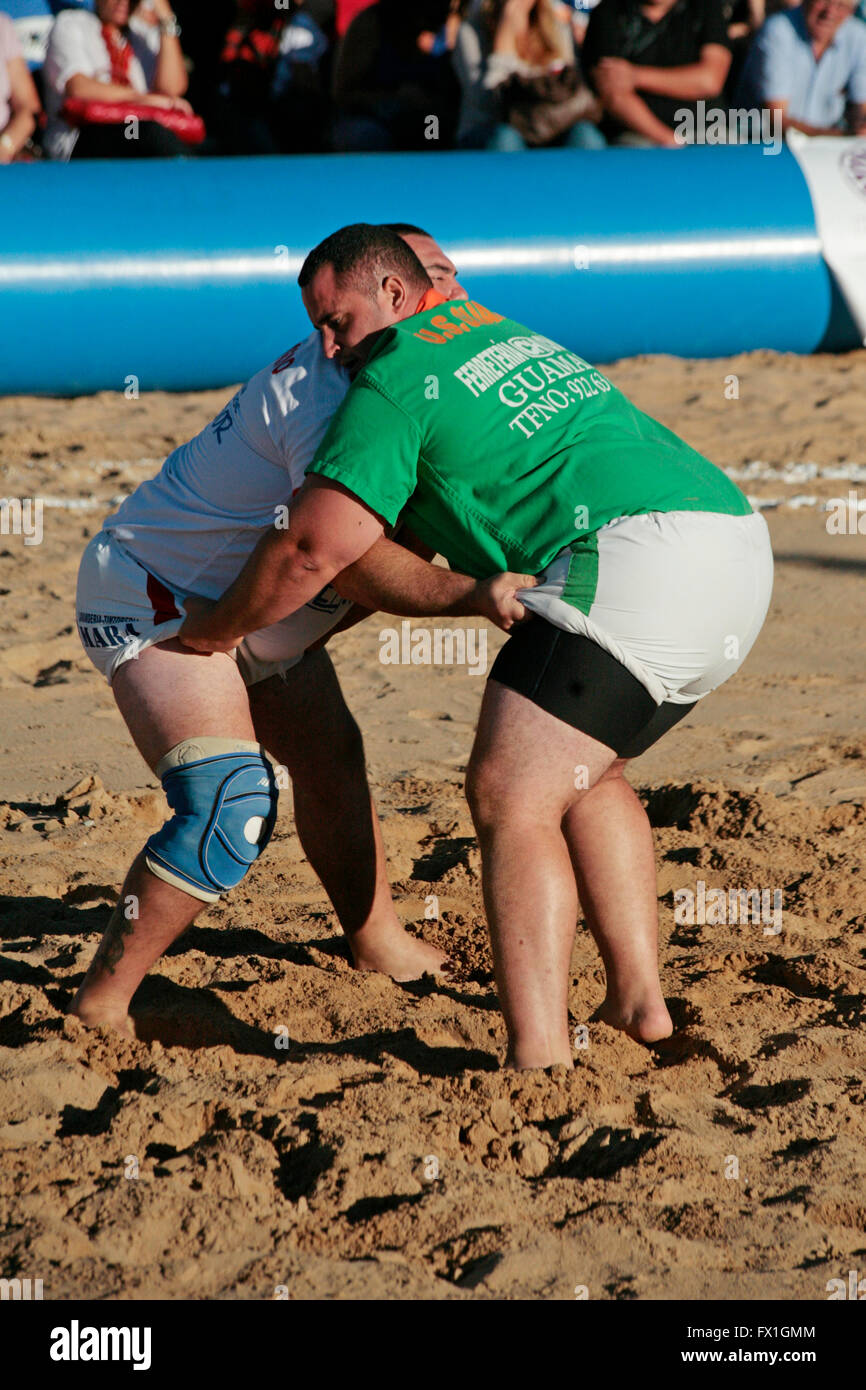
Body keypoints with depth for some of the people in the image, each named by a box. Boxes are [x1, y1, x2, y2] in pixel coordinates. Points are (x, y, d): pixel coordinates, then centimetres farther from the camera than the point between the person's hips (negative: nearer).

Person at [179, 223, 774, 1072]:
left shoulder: (395, 382, 2)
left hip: (638, 557, -9)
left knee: (510, 797, -10)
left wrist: (216, 629, 14)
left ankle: (538, 1055, -19)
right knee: (583, 773, 25)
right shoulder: (508, 335, 30)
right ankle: (638, 999, 22)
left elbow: (312, 550, -2)